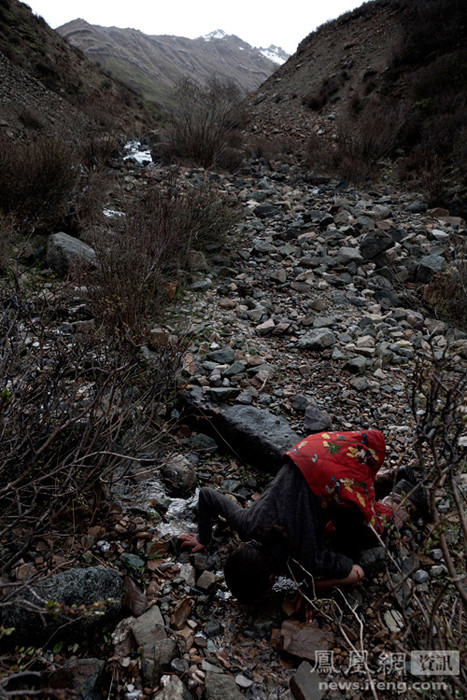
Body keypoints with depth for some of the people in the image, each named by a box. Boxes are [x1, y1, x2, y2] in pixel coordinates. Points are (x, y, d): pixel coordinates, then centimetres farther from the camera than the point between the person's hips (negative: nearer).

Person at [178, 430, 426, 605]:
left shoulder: (302, 561, -21)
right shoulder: (247, 524, -10)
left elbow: (356, 573, -12)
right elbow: (206, 493, 3)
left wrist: (313, 586, -6)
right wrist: (203, 538, 12)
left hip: (344, 477, -5)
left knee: (346, 547, 15)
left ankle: (399, 495, 25)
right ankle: (387, 478, 32)